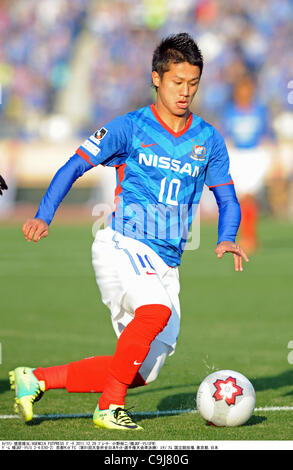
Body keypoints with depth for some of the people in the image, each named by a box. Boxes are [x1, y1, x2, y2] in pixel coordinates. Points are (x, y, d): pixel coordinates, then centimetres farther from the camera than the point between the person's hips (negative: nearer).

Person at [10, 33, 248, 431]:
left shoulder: (209, 140, 11)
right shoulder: (130, 128, -1)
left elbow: (228, 200, 14)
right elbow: (73, 167, -2)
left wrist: (227, 240, -7)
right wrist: (43, 217, -17)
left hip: (166, 262, 6)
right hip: (123, 246, -6)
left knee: (142, 371, 1)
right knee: (156, 310, -36)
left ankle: (37, 380, 13)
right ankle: (109, 407, -23)